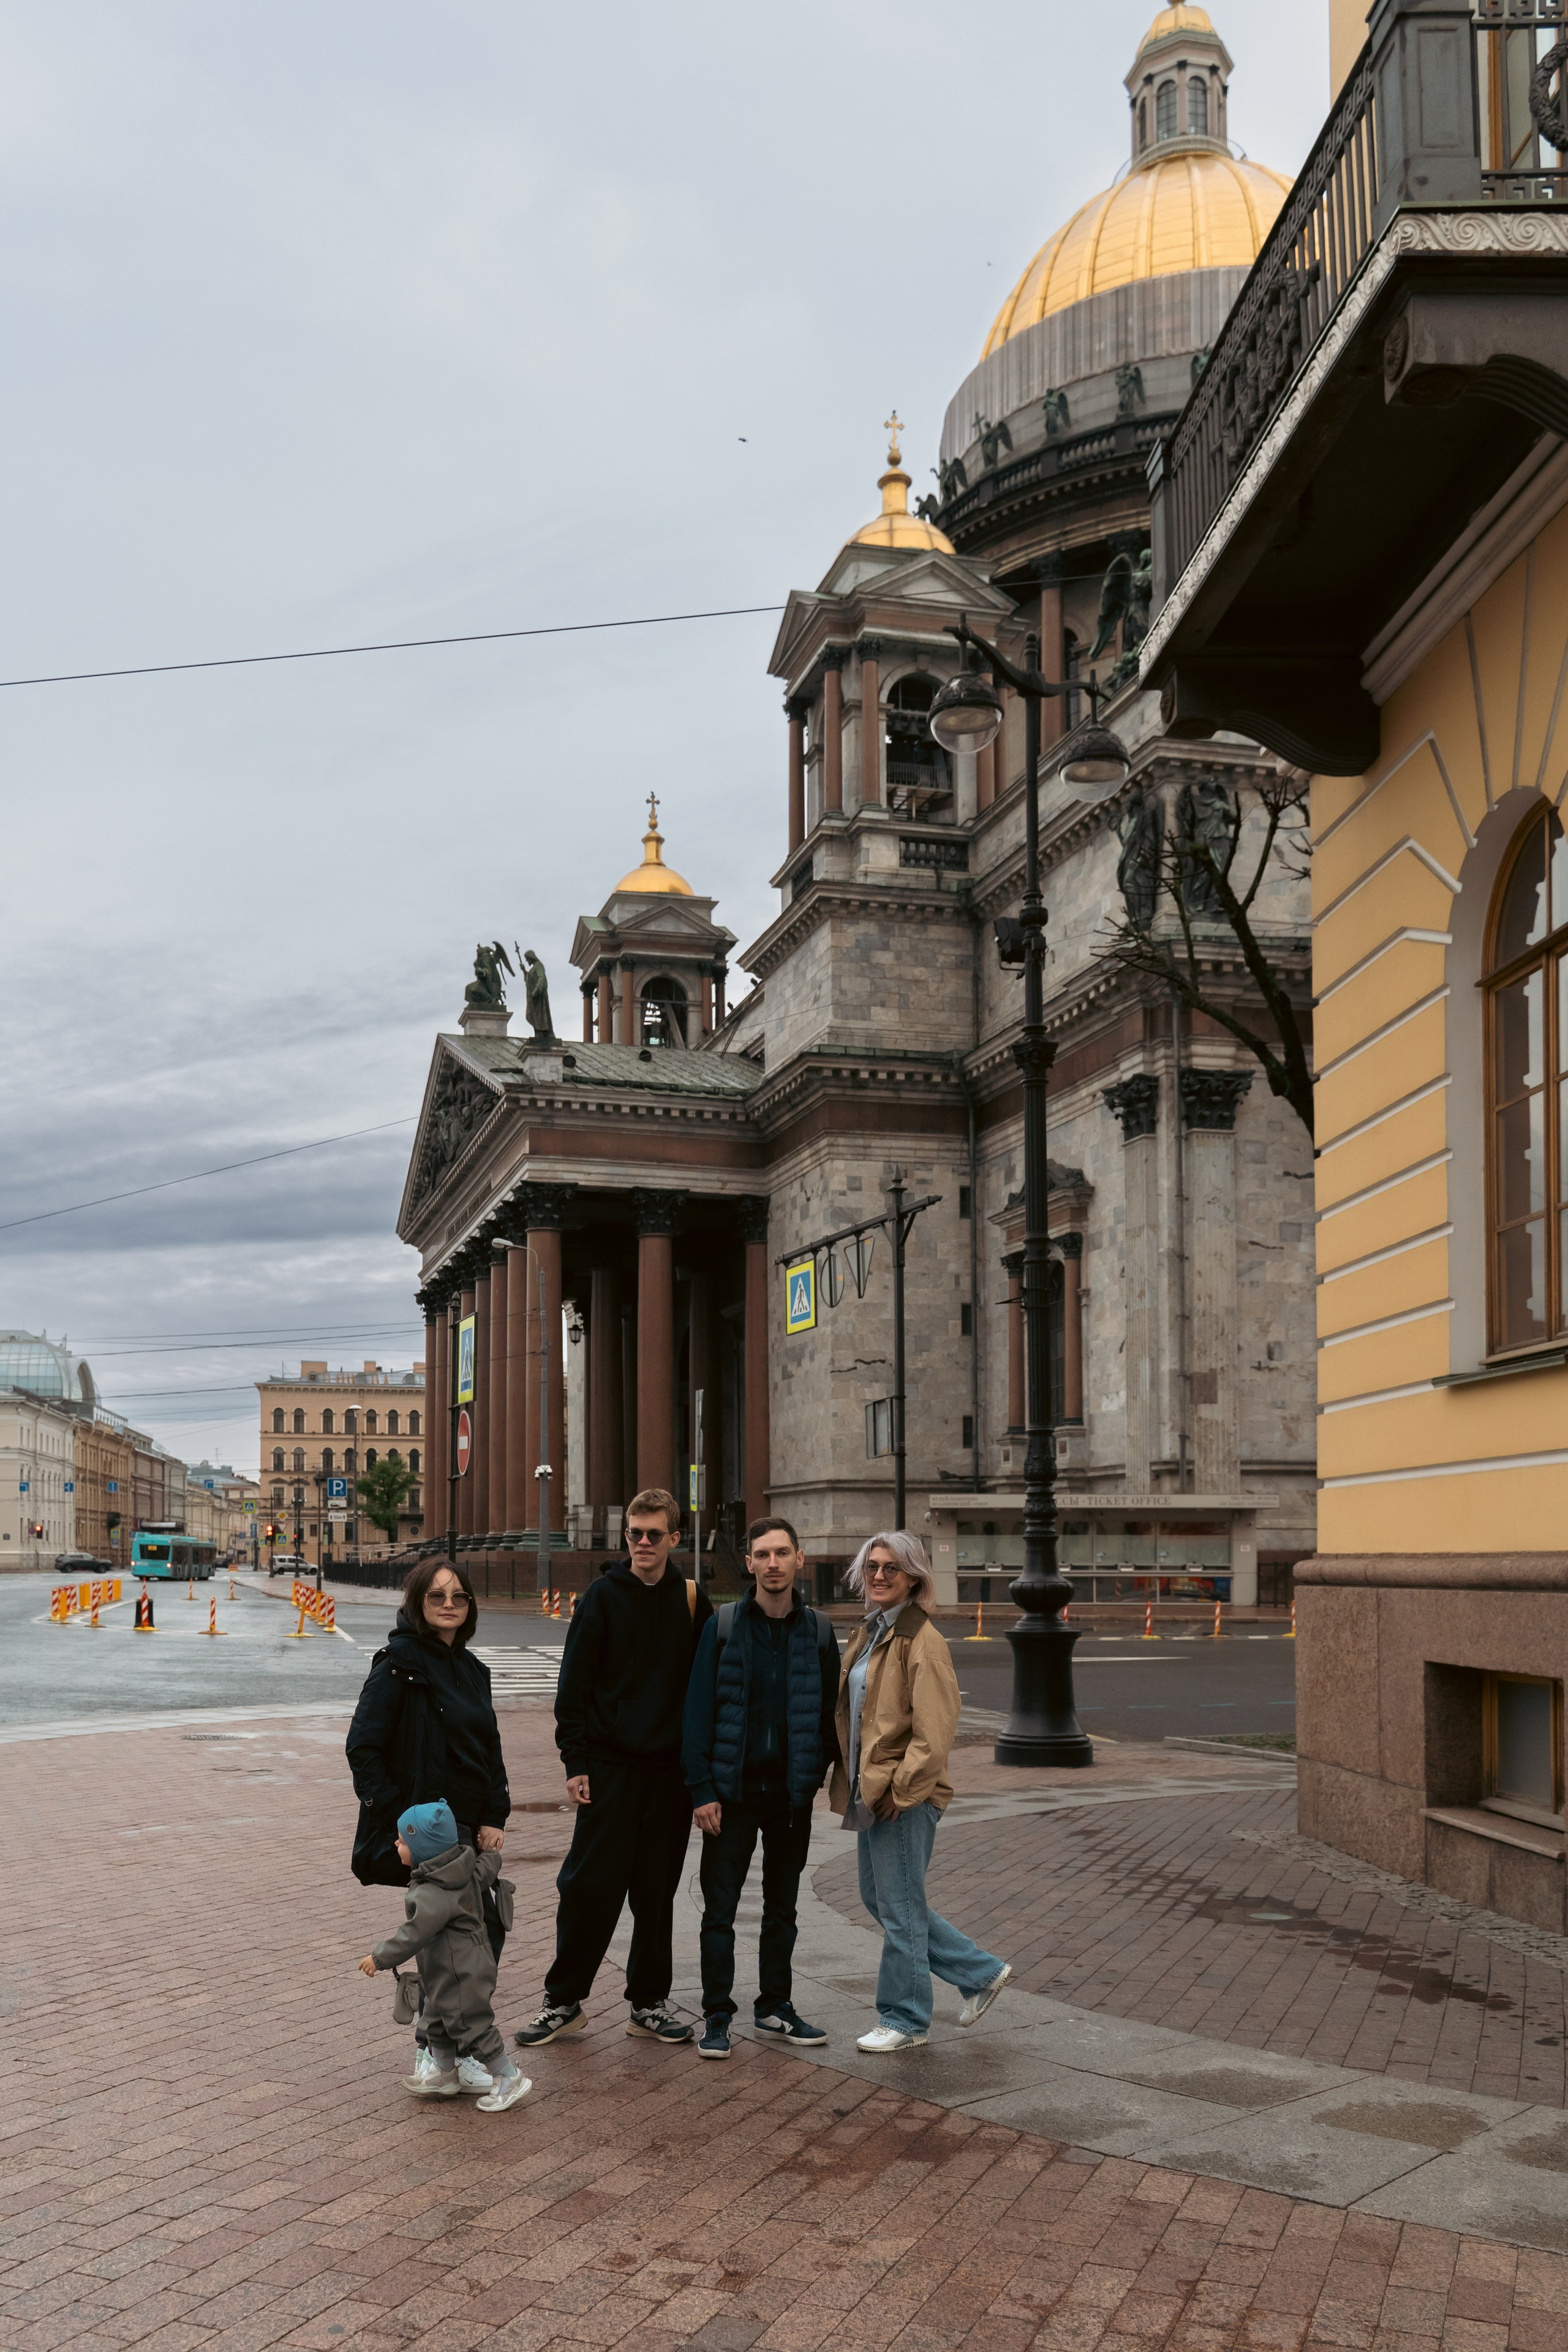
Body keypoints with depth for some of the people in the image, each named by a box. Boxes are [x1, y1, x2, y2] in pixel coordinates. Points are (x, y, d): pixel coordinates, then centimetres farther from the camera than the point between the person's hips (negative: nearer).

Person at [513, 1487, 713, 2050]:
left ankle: (649, 2003, 21)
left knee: (657, 1888, 9)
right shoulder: (602, 1597, -3)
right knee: (590, 1884, -1)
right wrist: (575, 1762, -8)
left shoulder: (691, 1601, 4)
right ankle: (563, 2000, 13)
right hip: (610, 1765, -2)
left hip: (671, 1768, 2)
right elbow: (574, 1685, -3)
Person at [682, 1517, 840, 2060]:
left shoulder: (818, 1632, 2)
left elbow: (829, 1711, 8)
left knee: (782, 1907, 14)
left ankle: (774, 2006, 27)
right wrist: (702, 1789, -10)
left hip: (792, 1792, 2)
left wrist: (817, 1772, -1)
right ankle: (717, 2016, 13)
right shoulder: (723, 1627, -5)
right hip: (733, 1790, -2)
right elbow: (699, 1711, -5)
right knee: (720, 1908, 2)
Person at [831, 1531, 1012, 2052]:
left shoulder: (922, 1640, -16)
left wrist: (900, 1788, -18)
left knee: (899, 1910, 1)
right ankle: (981, 1972, 29)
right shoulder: (866, 1634, 12)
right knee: (877, 1899, 17)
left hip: (906, 1797, -10)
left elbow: (934, 1730, -20)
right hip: (871, 1790, 10)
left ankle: (905, 2020, 18)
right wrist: (852, 1782, 13)